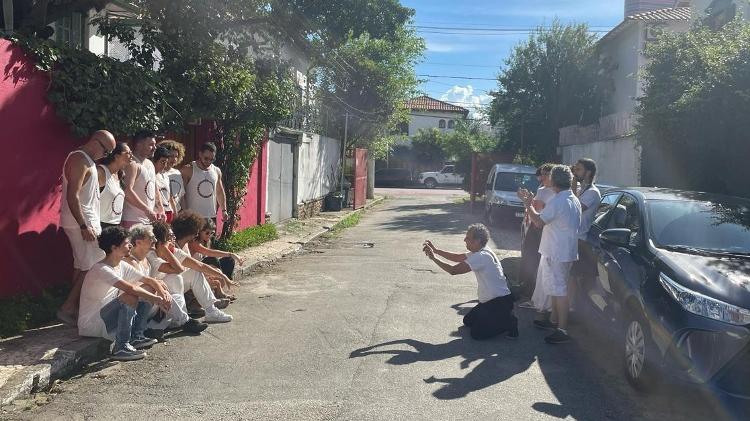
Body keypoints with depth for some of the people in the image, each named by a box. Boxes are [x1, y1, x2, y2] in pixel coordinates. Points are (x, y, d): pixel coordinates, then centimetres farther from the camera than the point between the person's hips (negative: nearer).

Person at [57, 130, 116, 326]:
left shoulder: (85, 159, 16)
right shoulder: (80, 160, -16)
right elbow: (72, 196, -22)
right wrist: (84, 226, -24)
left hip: (85, 222, 11)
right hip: (82, 223, -11)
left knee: (81, 266, 13)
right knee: (93, 267, -9)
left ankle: (75, 308, 19)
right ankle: (67, 308, -5)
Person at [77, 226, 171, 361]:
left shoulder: (122, 266, 5)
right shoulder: (101, 269, -23)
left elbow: (149, 280, 8)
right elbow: (130, 288, -35)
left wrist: (163, 293, -11)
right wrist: (156, 299, -29)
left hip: (108, 317, 9)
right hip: (91, 324, -9)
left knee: (148, 289, 2)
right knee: (131, 297, -32)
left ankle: (136, 337, 4)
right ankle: (120, 348, -21)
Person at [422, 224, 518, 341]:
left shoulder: (481, 256, -25)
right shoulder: (478, 252, 5)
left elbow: (453, 270, -26)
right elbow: (458, 257, 13)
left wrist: (433, 257, -17)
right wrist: (435, 250, 5)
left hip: (501, 302, -10)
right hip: (489, 300, 10)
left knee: (477, 333, -14)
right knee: (468, 321, 17)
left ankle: (509, 322, -1)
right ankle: (501, 318, 20)